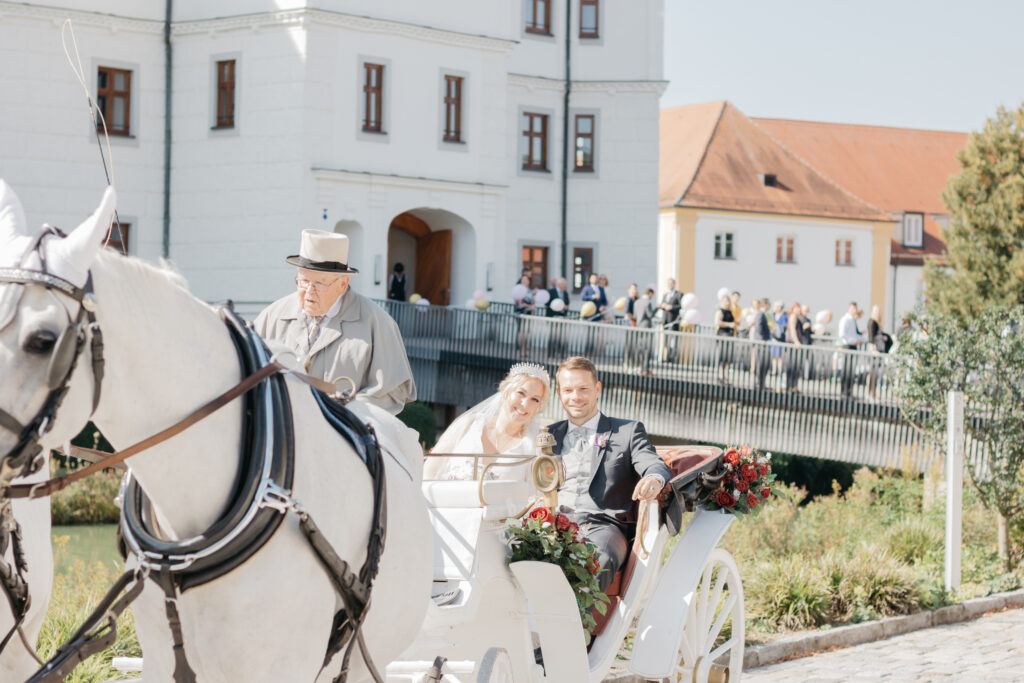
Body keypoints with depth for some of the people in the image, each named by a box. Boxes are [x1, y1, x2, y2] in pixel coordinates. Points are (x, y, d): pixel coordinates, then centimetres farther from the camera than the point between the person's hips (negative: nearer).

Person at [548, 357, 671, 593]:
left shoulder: (628, 431, 19)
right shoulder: (551, 435, 28)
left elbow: (655, 466, 3)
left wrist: (655, 479, -23)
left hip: (603, 525, -2)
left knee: (598, 561, -39)